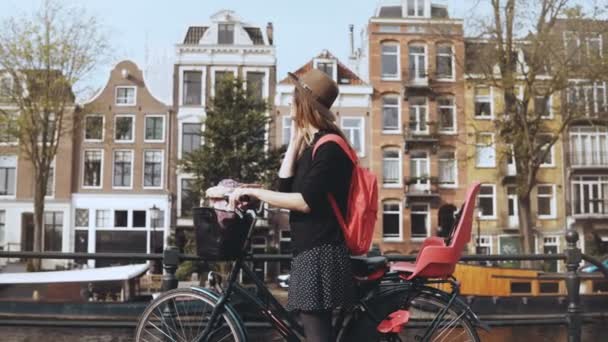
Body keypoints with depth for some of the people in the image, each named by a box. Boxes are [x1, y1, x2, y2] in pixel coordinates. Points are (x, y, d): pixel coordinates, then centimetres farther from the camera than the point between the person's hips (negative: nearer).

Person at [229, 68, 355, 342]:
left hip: (321, 253, -10)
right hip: (308, 251, 10)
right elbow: (285, 185, 5)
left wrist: (254, 192, -16)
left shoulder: (330, 146, -13)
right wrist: (295, 139, 4)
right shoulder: (312, 145, 18)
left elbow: (306, 201, -21)